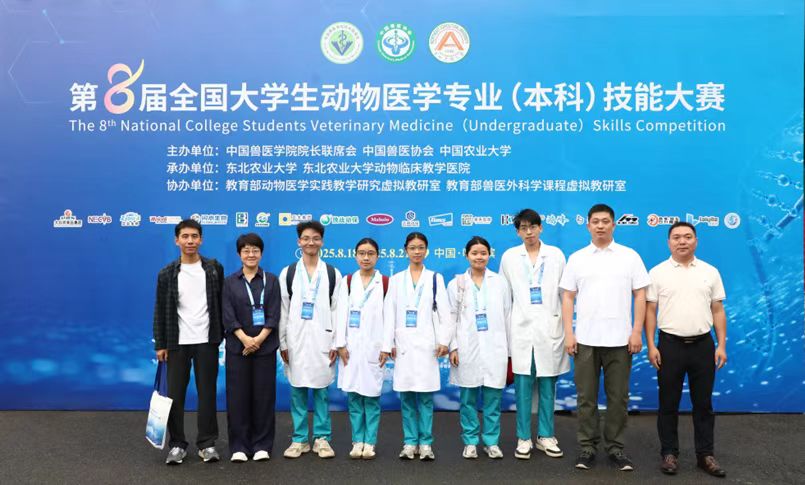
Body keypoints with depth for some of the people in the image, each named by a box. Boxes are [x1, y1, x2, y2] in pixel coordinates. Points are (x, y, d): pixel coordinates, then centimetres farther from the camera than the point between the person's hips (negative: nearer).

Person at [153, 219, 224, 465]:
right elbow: (160, 311, 4)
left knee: (207, 393, 5)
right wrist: (160, 344, 1)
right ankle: (177, 444, 16)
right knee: (175, 395, 4)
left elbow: (222, 302, 5)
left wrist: (223, 334, 1)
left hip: (206, 341, 0)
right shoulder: (167, 274, 2)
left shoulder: (214, 268, 2)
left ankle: (207, 443, 15)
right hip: (178, 342, 1)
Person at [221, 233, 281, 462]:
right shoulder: (230, 282, 6)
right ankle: (239, 446, 11)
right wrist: (245, 338, -16)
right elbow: (228, 315, -2)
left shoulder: (271, 280, 5)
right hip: (237, 346, 0)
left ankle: (262, 445, 12)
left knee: (263, 395, 3)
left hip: (265, 346, 0)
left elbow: (274, 314, -1)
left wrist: (259, 339, -14)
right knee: (237, 396, 1)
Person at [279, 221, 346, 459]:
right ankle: (299, 439, 15)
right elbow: (283, 311, 5)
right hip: (296, 341, 1)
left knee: (321, 390, 4)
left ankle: (322, 438, 14)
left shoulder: (333, 274, 5)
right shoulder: (287, 273, 6)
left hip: (322, 341, -1)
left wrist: (336, 343, -4)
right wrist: (283, 343, 0)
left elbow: (338, 310, 2)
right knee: (297, 390, 5)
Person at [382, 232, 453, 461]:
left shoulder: (435, 278, 7)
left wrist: (444, 340, -9)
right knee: (406, 396, 3)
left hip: (427, 343, -1)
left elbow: (444, 311, 1)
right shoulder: (396, 279, 11)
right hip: (404, 343, 2)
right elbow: (389, 313, 7)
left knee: (425, 396, -1)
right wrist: (387, 344, 0)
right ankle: (410, 442, 11)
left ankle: (425, 443, 6)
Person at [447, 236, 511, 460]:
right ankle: (470, 442, 14)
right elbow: (451, 318, 4)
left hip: (494, 348, 0)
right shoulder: (456, 284, 5)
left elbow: (507, 316, 7)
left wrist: (509, 348, 4)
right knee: (468, 397, 4)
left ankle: (491, 442, 14)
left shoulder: (500, 282, 7)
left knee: (493, 397, 2)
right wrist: (453, 347, -4)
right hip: (467, 348, 0)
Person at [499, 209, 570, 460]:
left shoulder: (556, 255, 6)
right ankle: (524, 438, 10)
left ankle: (545, 436, 17)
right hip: (522, 328, 0)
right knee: (523, 385, 2)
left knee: (548, 385, 6)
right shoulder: (509, 257, 6)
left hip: (550, 328, 1)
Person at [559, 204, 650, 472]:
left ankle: (615, 447, 19)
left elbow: (640, 296, 2)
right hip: (585, 339, 1)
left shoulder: (630, 256, 3)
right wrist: (568, 334, -3)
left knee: (618, 397, 6)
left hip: (619, 339, 0)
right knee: (586, 397, 6)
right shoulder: (576, 258, 5)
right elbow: (568, 298, 5)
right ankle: (587, 446, 16)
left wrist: (637, 332, -6)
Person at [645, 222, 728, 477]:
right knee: (668, 403, 5)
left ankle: (705, 454, 19)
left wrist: (721, 345, 1)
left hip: (703, 344, 2)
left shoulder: (710, 272, 7)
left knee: (703, 403, 8)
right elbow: (650, 311, -1)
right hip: (670, 344, -2)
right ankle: (669, 453, 16)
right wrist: (651, 346, -7)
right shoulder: (657, 272, 0)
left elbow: (718, 310, 8)